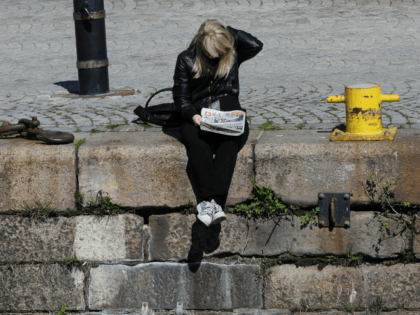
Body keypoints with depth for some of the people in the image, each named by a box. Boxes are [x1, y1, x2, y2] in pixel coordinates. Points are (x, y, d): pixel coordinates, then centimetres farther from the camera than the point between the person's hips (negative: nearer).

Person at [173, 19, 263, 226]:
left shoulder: (232, 56, 13)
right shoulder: (186, 60, 10)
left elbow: (256, 45, -5)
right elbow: (180, 96, 7)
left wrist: (229, 31, 4)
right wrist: (193, 115, -13)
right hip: (198, 117, 0)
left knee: (229, 143, -35)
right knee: (198, 144, -35)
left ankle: (215, 201, -48)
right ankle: (207, 200, -44)